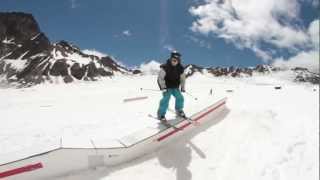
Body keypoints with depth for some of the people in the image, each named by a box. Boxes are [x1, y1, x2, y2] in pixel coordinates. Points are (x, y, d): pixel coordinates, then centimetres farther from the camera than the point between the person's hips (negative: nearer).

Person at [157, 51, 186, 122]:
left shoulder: (180, 68, -5)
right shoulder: (165, 67, -21)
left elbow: (182, 78, 9)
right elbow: (160, 77, -19)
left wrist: (183, 87, 5)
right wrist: (163, 87, -24)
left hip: (175, 87, 5)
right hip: (167, 87, -5)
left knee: (180, 98, 1)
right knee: (166, 99, -17)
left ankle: (179, 111, 27)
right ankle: (161, 114, -4)